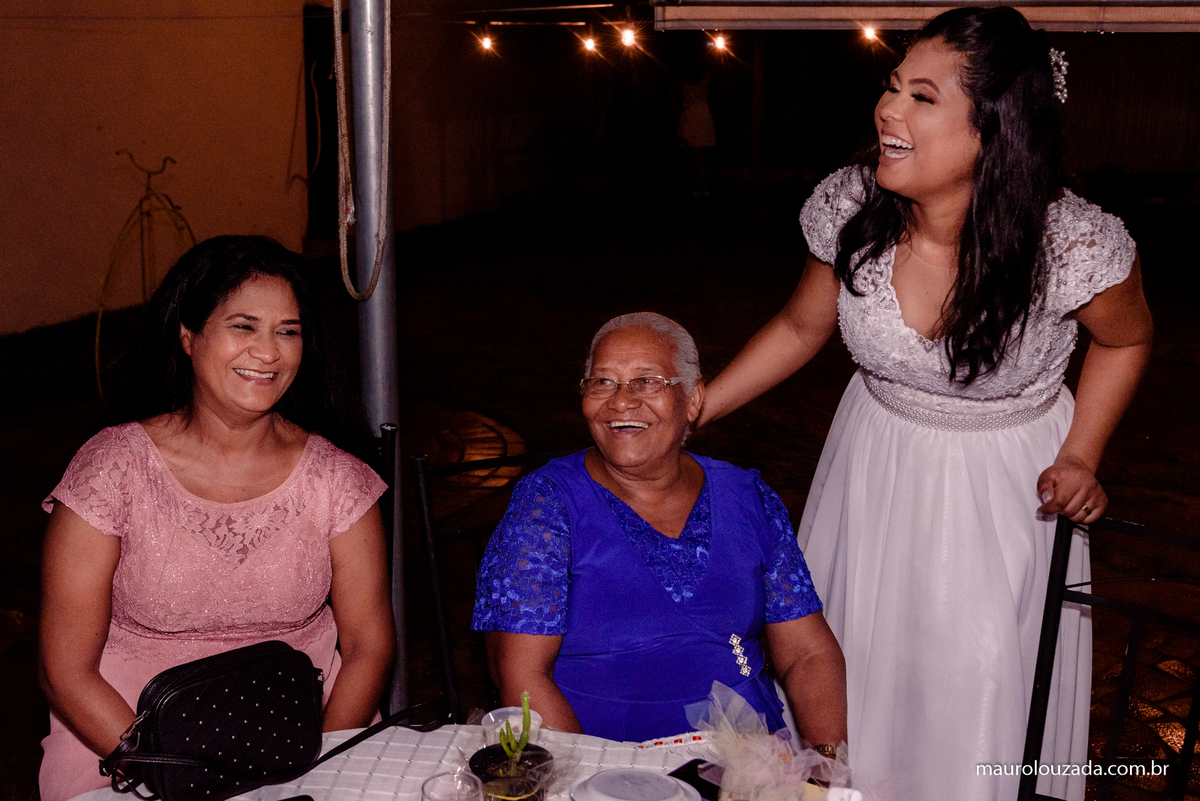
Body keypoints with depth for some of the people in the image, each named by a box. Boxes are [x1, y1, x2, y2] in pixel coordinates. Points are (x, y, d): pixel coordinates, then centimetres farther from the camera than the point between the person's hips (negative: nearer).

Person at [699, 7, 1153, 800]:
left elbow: (1127, 339, -2)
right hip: (878, 460, 3)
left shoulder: (1075, 245, -26)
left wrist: (1080, 459, -9)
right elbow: (801, 327, 0)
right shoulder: (849, 208, -18)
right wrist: (692, 411, -4)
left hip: (1008, 481, -2)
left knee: (980, 687, 7)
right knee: (855, 653, 14)